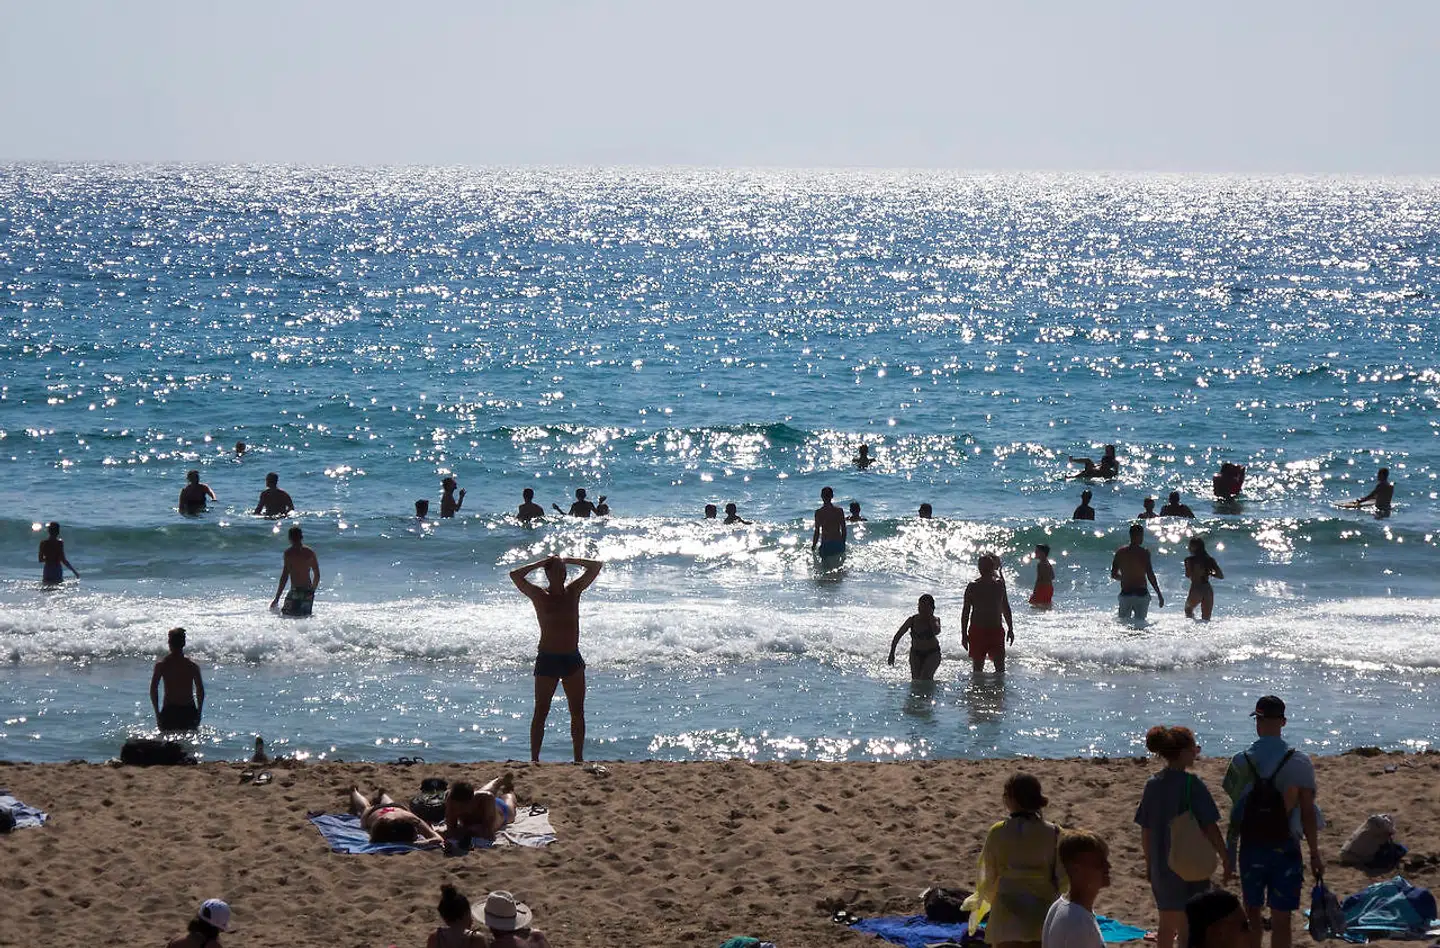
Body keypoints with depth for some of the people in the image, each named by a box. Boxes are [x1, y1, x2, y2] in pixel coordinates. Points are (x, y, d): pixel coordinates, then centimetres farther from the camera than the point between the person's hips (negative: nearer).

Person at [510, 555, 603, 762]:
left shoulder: (573, 591, 7)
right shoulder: (540, 596, -3)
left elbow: (596, 566, 8)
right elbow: (515, 575, -16)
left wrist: (568, 560, 5)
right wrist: (541, 563, -7)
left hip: (572, 659, 4)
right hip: (547, 659, -4)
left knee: (577, 712, 5)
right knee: (541, 712, -1)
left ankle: (579, 758, 12)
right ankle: (534, 759, 1)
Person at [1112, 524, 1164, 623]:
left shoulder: (1120, 552, 4)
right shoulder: (1144, 552, -9)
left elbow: (1113, 575, 9)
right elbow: (1150, 575, -12)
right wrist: (1159, 594, -6)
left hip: (1125, 593, 3)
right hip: (1140, 593, -3)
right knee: (1140, 622, 8)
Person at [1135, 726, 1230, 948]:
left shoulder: (1153, 784, 2)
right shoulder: (1191, 784, -16)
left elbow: (1145, 831, 8)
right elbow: (1210, 828, -16)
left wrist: (1149, 863, 19)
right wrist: (1226, 860, -6)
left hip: (1160, 866, 6)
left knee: (1166, 927, 18)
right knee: (1187, 929, 3)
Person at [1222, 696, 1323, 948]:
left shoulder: (1241, 762, -5)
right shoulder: (1299, 763, -8)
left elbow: (1234, 813, -2)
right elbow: (1308, 813, -7)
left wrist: (1229, 852, 7)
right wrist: (1315, 854, 2)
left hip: (1252, 848, 1)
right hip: (1285, 849, -1)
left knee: (1253, 913, 17)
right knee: (1281, 918, 2)